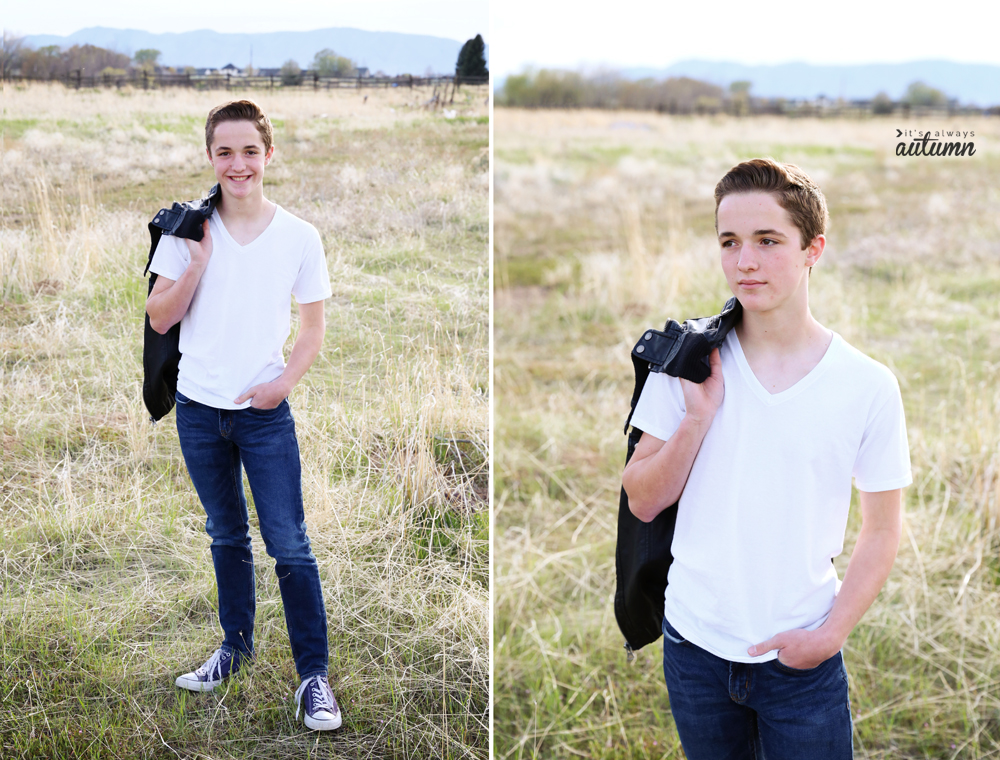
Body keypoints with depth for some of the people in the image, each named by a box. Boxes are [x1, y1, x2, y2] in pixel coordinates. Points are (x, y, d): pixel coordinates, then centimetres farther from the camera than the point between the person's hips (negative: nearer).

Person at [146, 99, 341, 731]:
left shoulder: (299, 237, -5)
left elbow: (314, 326, 3)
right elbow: (159, 319, -2)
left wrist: (284, 382, -11)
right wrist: (197, 264, -15)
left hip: (265, 412, -2)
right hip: (199, 409, 2)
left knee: (289, 545, -3)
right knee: (227, 536, 18)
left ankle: (314, 673, 7)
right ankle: (237, 644, 35)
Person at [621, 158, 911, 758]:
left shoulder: (869, 385, -7)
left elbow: (882, 530, 0)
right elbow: (643, 503, -2)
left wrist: (831, 634, -9)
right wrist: (698, 417, -16)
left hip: (803, 658, -2)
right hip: (694, 641, 2)